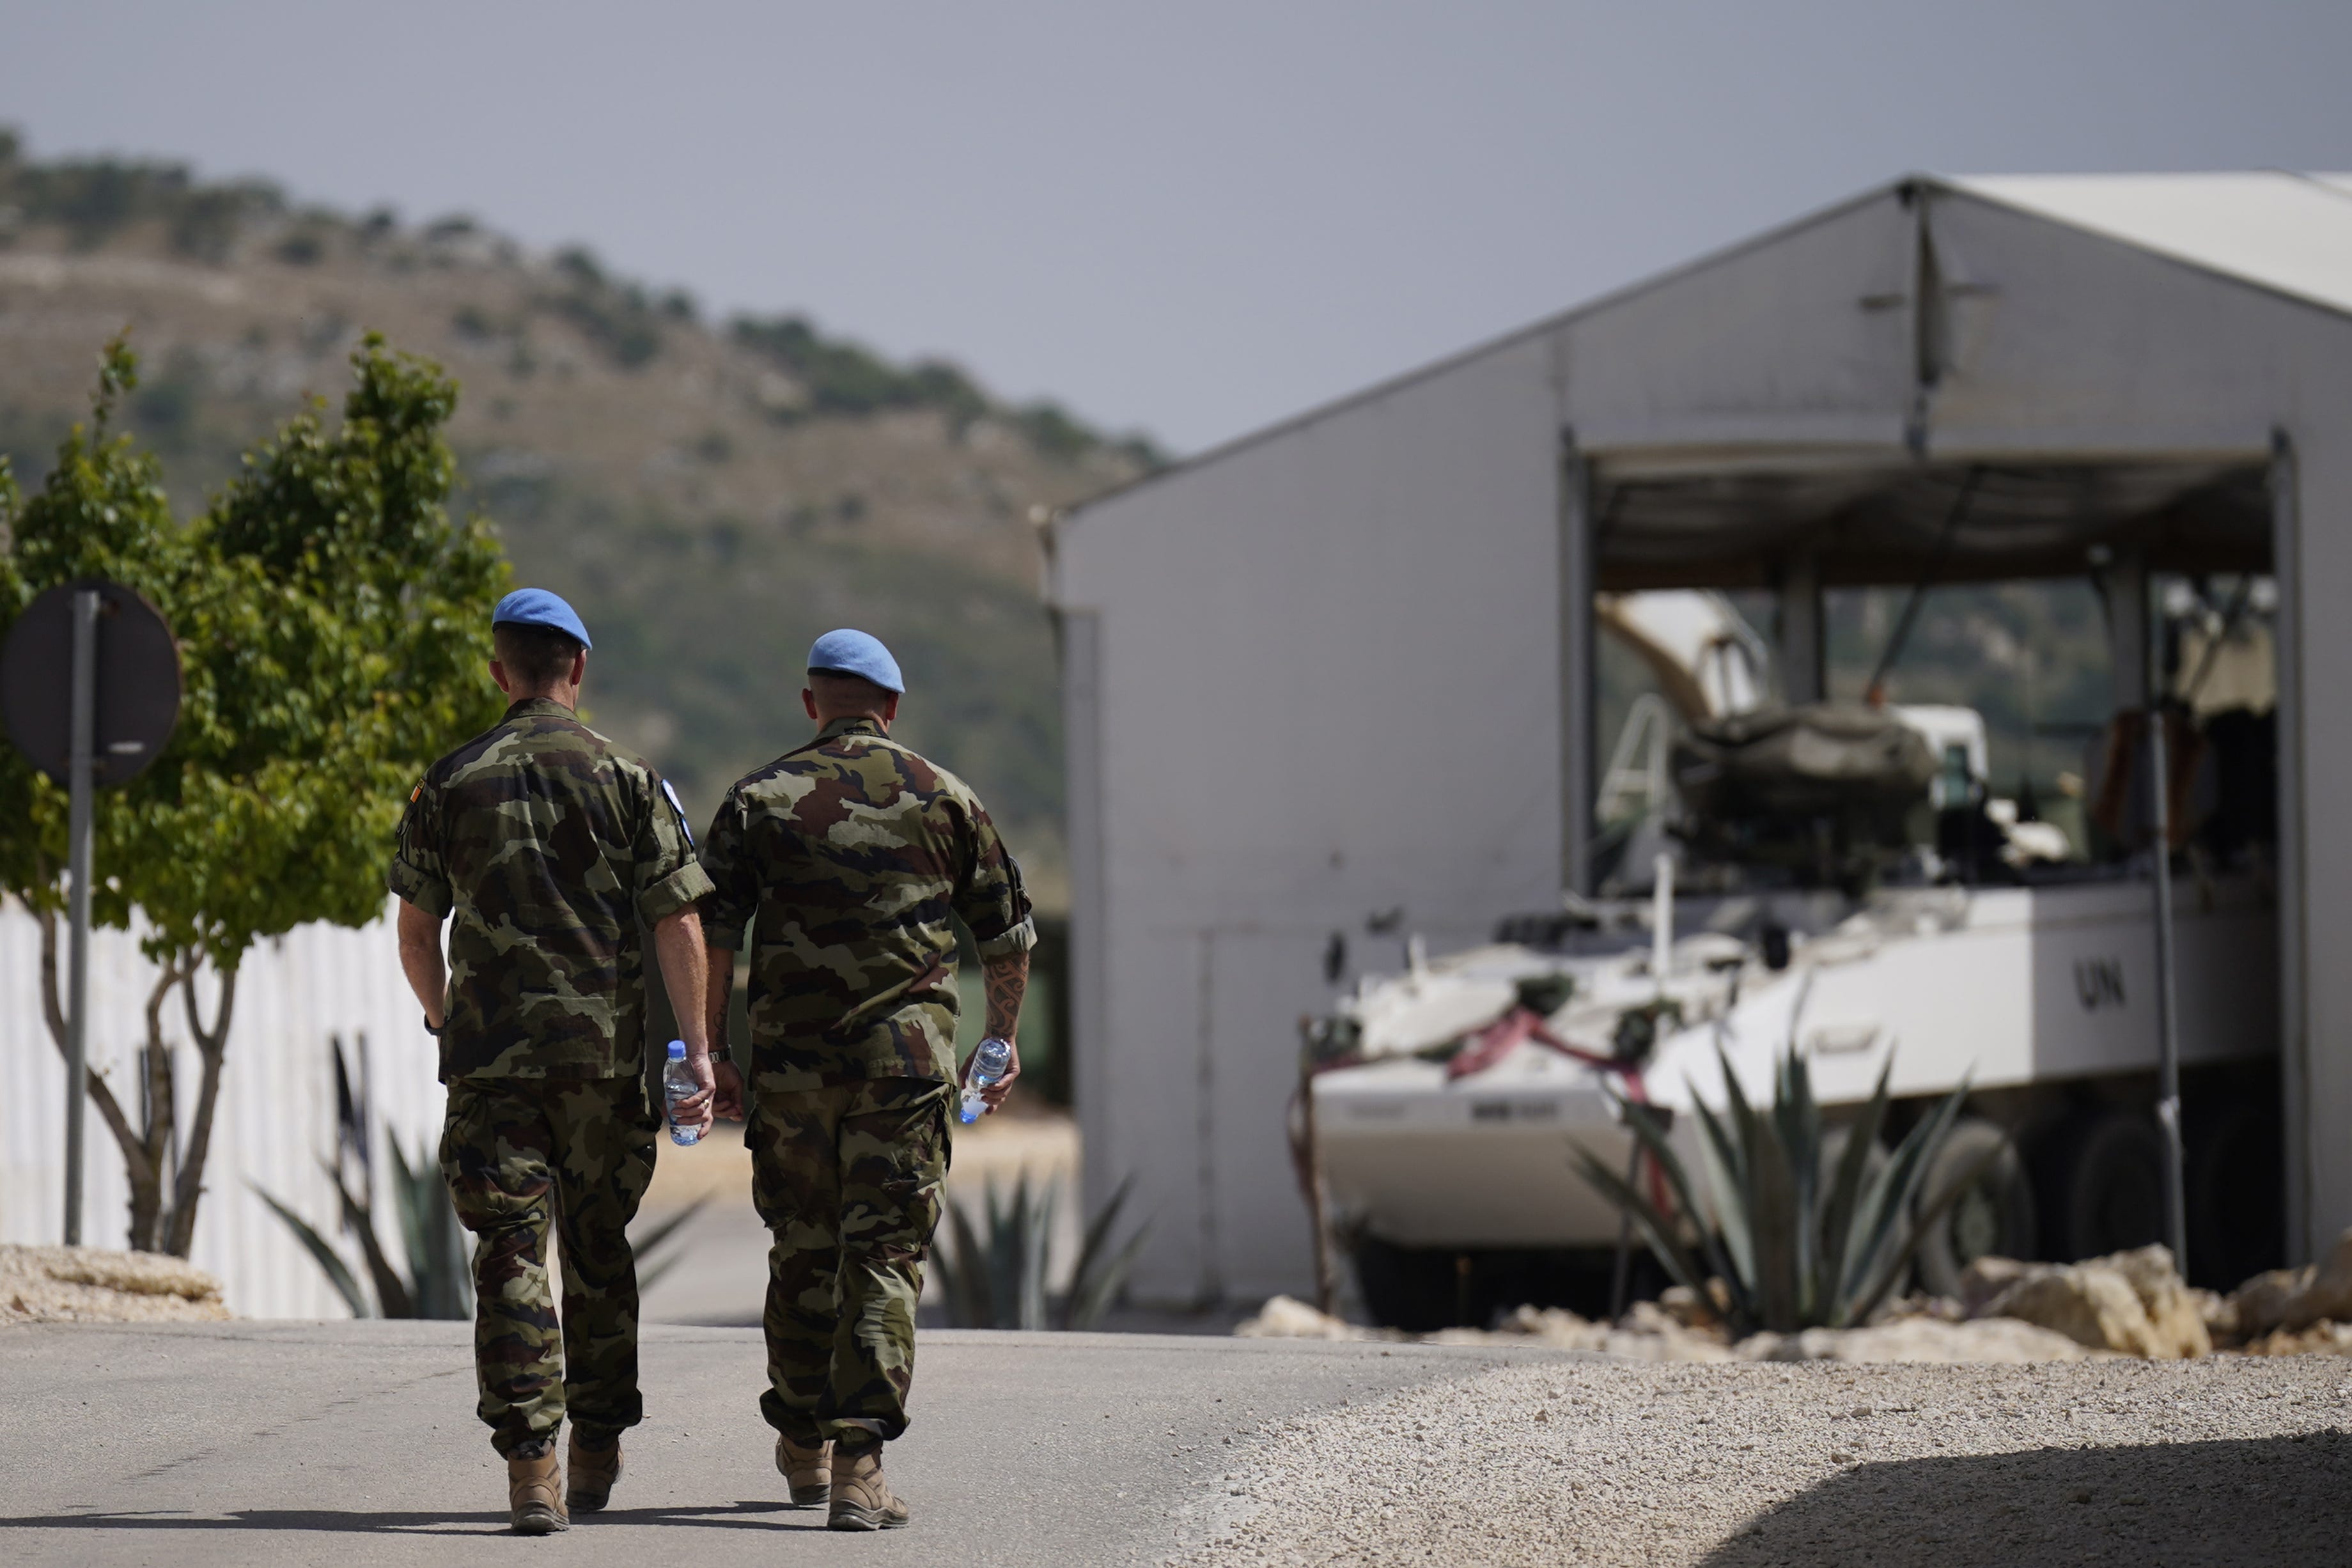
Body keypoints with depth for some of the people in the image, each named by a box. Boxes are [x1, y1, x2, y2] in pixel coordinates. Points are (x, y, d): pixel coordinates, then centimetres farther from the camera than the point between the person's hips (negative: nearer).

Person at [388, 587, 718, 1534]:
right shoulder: (627, 779, 0)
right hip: (603, 1049, 0)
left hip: (489, 1053, 0)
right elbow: (678, 923, -5)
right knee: (598, 1249, 15)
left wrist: (442, 1021, 25)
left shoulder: (452, 784, 3)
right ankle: (597, 1455, 24)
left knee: (511, 1254, -2)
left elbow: (416, 932, 8)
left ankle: (530, 1468, -13)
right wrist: (697, 1049, -1)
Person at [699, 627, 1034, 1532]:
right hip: (908, 1055, -1)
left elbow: (712, 936, -2)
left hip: (791, 1059, 1)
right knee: (885, 1254, -3)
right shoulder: (944, 798, 6)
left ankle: (803, 1447, 28)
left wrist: (714, 1053, 3)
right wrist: (1004, 1038, 25)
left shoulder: (760, 801, 5)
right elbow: (1006, 932, 13)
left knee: (802, 1252, 15)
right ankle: (859, 1465, -14)